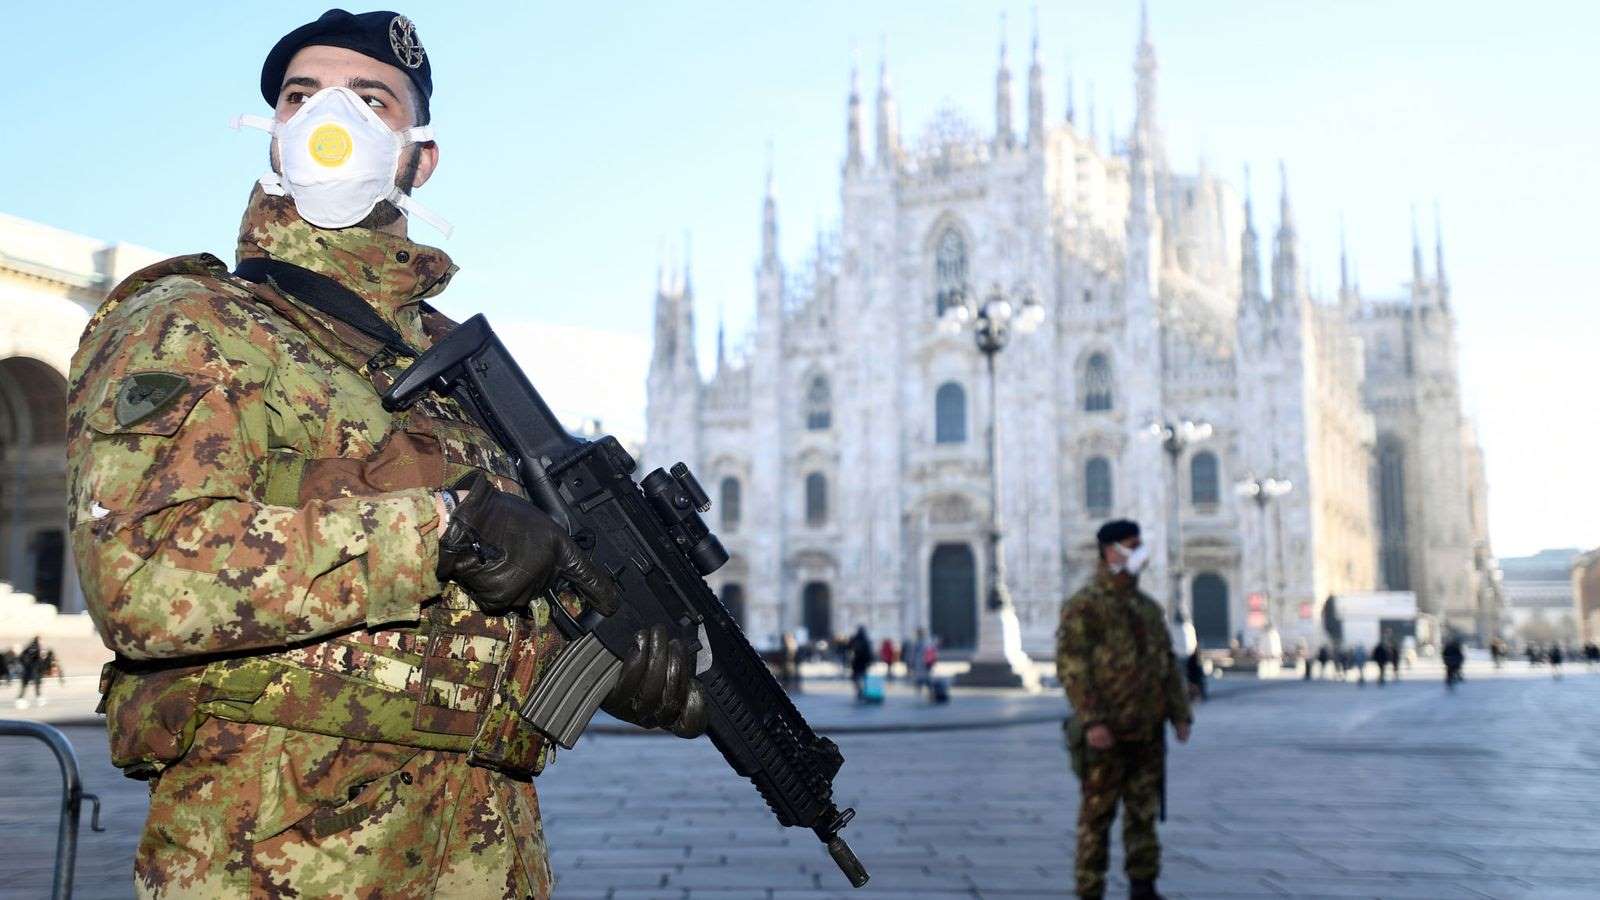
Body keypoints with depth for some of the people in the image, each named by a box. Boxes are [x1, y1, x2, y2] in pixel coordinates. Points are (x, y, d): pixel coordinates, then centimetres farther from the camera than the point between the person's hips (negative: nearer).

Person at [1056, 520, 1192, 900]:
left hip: (1149, 733, 6)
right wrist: (1091, 721, -20)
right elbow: (1071, 666, -14)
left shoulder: (1149, 607, 15)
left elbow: (1168, 663, 19)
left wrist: (1179, 713, 10)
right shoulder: (1084, 605, -7)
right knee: (1097, 814, 0)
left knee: (1144, 812, 11)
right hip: (1106, 733, -6)